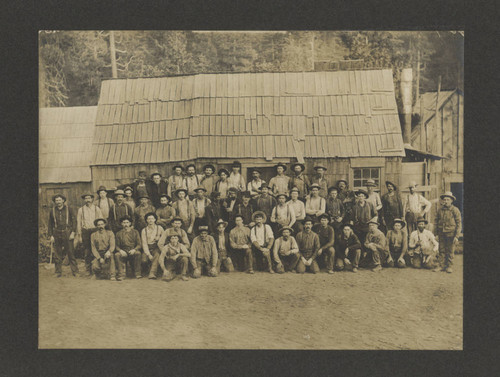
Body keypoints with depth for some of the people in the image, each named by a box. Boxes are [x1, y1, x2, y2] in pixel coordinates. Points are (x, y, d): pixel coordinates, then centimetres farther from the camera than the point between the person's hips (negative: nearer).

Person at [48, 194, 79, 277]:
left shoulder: (68, 209, 3)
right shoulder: (53, 211, 9)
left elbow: (74, 221, 3)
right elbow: (50, 224, 13)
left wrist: (73, 232, -5)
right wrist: (51, 235, 6)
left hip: (67, 233, -2)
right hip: (57, 234, 2)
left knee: (71, 253, -3)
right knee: (57, 254, 4)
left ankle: (75, 271, 2)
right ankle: (58, 272, 12)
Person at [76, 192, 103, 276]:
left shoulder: (97, 209, 9)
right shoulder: (81, 210, 10)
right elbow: (78, 223, 11)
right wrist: (79, 234, 6)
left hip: (95, 231, -1)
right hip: (85, 231, 1)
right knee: (87, 252, 2)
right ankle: (88, 270, 10)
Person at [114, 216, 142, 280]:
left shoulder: (135, 232, 8)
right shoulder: (119, 233, 11)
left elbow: (139, 244, 3)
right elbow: (117, 246, 6)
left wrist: (134, 250, -19)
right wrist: (120, 250, -17)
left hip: (133, 251, -1)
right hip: (123, 252, 1)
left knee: (138, 253, -34)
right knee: (117, 255, -31)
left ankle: (137, 274, -26)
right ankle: (121, 274, -27)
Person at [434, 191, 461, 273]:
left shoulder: (455, 210, -6)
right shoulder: (440, 210, 5)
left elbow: (459, 223, -6)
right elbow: (436, 221, 12)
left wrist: (456, 236, -11)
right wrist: (436, 233, 8)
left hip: (451, 234, -3)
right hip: (441, 234, 3)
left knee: (450, 251, 3)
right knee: (442, 250, 6)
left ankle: (449, 266, 13)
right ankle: (442, 265, 14)